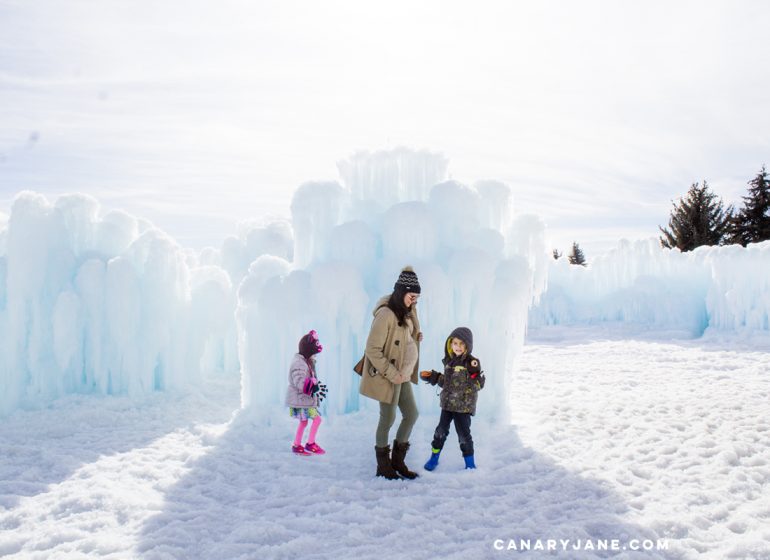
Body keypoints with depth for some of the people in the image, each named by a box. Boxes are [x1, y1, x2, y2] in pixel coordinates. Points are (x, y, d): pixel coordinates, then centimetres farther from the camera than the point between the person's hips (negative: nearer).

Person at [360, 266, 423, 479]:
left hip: (403, 375, 9)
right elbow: (372, 350, -22)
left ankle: (398, 461, 27)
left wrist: (406, 371, 7)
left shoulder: (407, 312, 6)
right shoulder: (385, 314, -22)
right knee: (388, 418, 3)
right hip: (388, 377, -9)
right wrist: (393, 374, -20)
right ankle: (383, 467, 19)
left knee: (411, 414, 12)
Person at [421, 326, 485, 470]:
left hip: (464, 406, -5)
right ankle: (434, 457, 26)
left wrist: (475, 373, -29)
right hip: (447, 403, 5)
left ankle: (470, 463, 17)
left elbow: (477, 386, -13)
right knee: (441, 430, 10)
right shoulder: (449, 361, 5)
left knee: (463, 433, 0)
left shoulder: (472, 363, -11)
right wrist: (433, 377, 11)